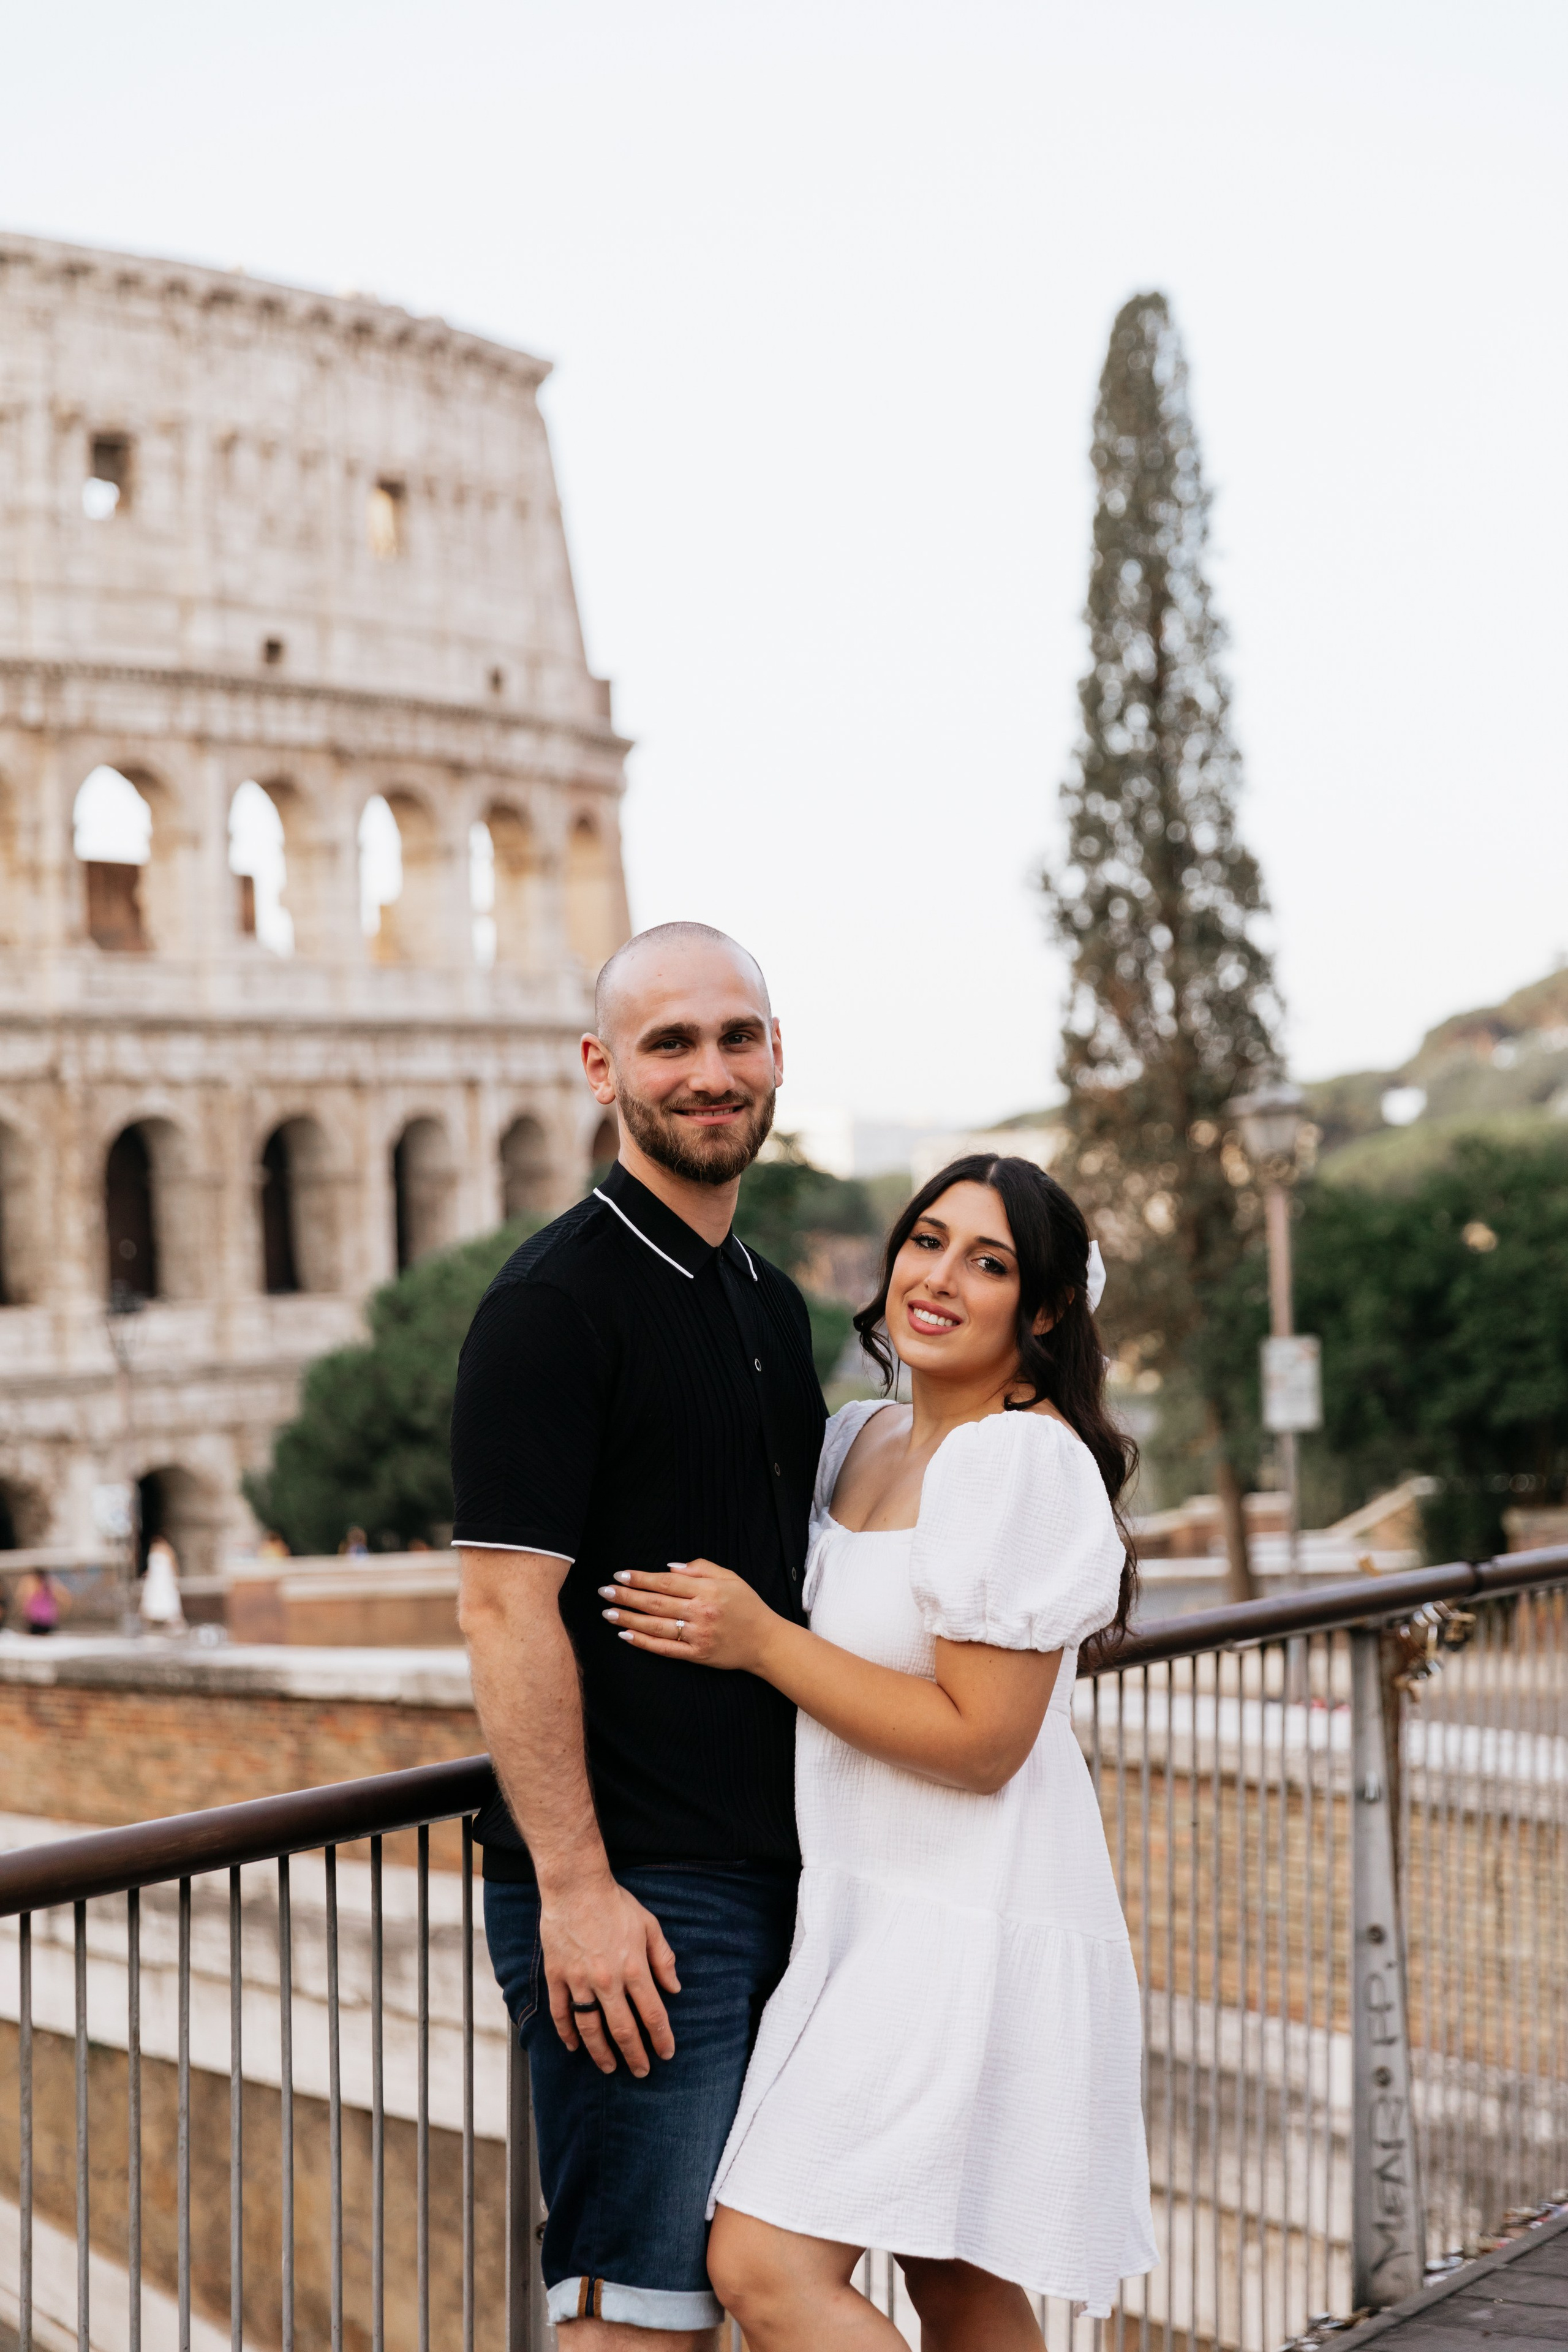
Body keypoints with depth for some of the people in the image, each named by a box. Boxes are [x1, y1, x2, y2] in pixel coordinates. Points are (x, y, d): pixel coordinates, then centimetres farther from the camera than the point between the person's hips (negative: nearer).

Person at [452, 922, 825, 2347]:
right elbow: (507, 1607, -17)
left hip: (768, 1879, 8)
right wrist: (573, 1885, -21)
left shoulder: (769, 1302, 16)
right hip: (631, 1894, -8)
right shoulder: (556, 1302, -11)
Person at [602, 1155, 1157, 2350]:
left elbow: (978, 1742, -20)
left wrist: (761, 1641, -16)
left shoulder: (1023, 1457, -17)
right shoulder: (861, 1442, 12)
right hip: (885, 1909, 9)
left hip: (967, 1927, -9)